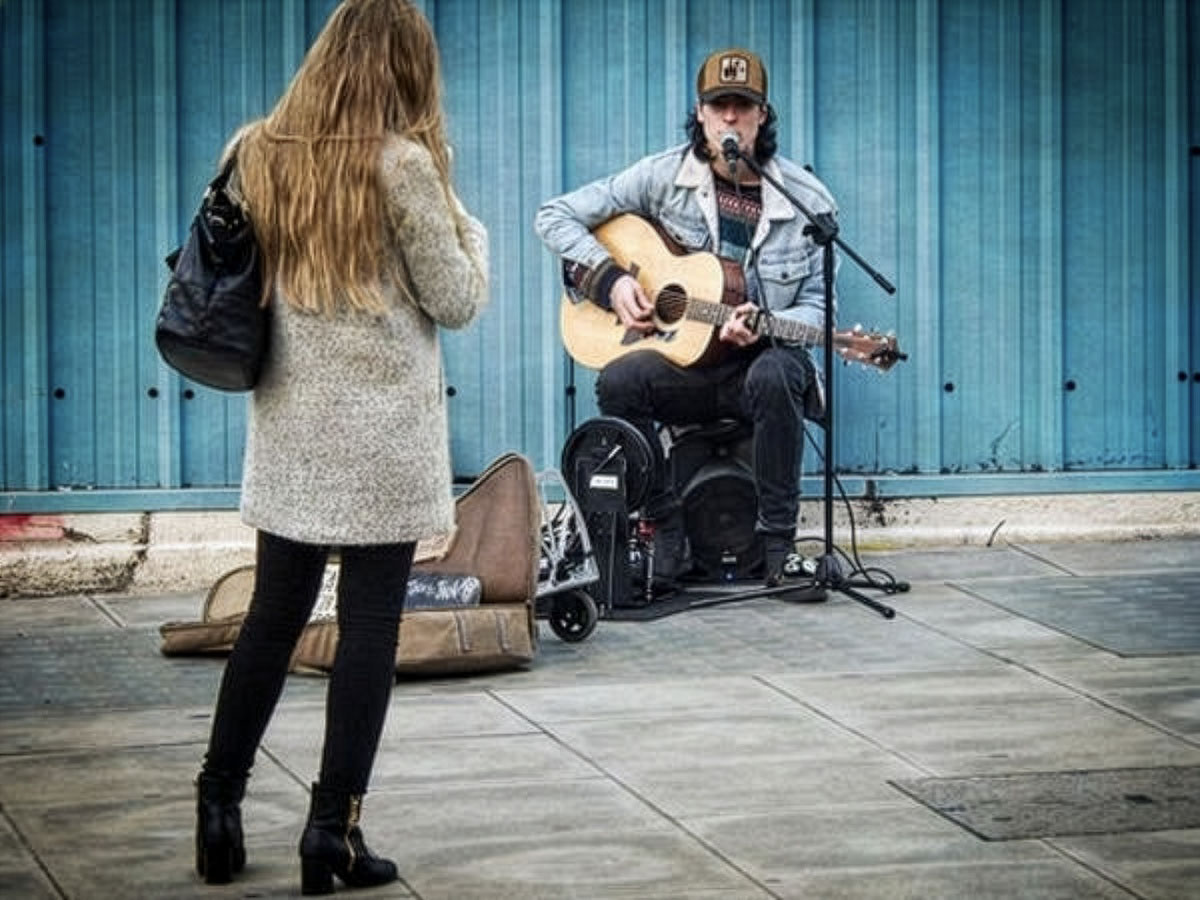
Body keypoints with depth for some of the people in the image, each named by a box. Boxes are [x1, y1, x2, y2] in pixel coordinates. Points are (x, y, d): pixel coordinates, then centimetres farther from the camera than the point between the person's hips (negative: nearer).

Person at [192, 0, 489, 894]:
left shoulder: (259, 153, 4)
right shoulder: (402, 162, -11)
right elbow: (456, 302, -5)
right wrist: (469, 228, 11)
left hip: (290, 417, 5)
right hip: (383, 424, -5)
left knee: (273, 614, 14)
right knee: (370, 623, 2)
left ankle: (219, 805, 17)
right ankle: (333, 828, 4)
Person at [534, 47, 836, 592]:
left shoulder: (807, 201, -1)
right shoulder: (664, 177, 0)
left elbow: (816, 307, 3)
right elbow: (555, 217, 3)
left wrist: (763, 326, -18)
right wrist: (610, 280, -10)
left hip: (762, 361, -1)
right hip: (683, 366, 1)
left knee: (774, 376, -37)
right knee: (618, 380, -30)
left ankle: (779, 545, -27)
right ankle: (666, 527, -14)